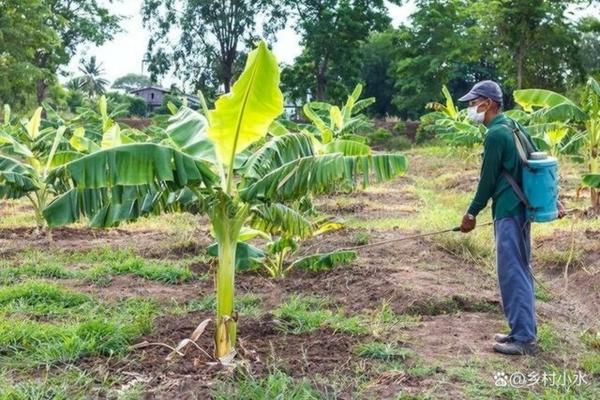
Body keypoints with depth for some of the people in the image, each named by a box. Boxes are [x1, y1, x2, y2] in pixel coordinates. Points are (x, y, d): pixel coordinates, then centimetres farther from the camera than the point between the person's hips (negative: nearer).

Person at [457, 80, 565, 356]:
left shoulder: (495, 134, -15)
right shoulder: (514, 126, 14)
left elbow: (488, 180, -13)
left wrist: (472, 213, -4)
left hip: (508, 212, -10)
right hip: (522, 208, 10)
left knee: (512, 274, -5)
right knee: (521, 271, 14)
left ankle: (523, 339, -1)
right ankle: (524, 331, 22)